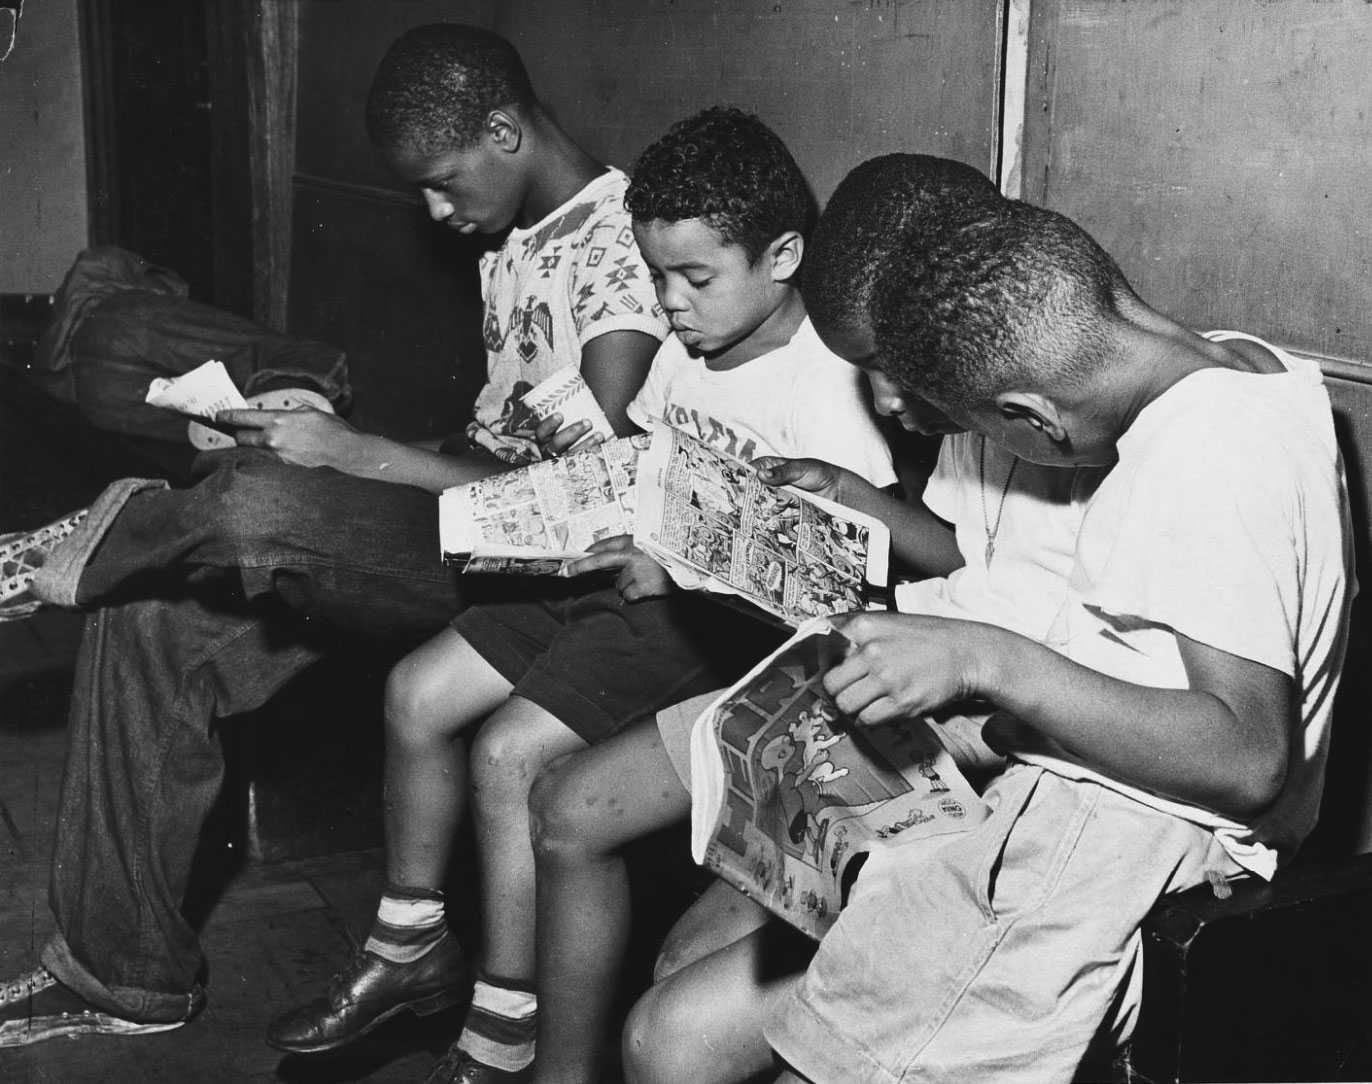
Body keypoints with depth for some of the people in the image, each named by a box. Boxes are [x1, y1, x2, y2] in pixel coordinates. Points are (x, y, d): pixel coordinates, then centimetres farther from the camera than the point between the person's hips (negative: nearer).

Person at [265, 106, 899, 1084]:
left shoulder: (825, 386, -17)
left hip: (726, 613, -9)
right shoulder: (682, 349, 8)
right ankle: (408, 947, 20)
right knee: (420, 692, 3)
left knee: (511, 750, -22)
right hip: (631, 581, 9)